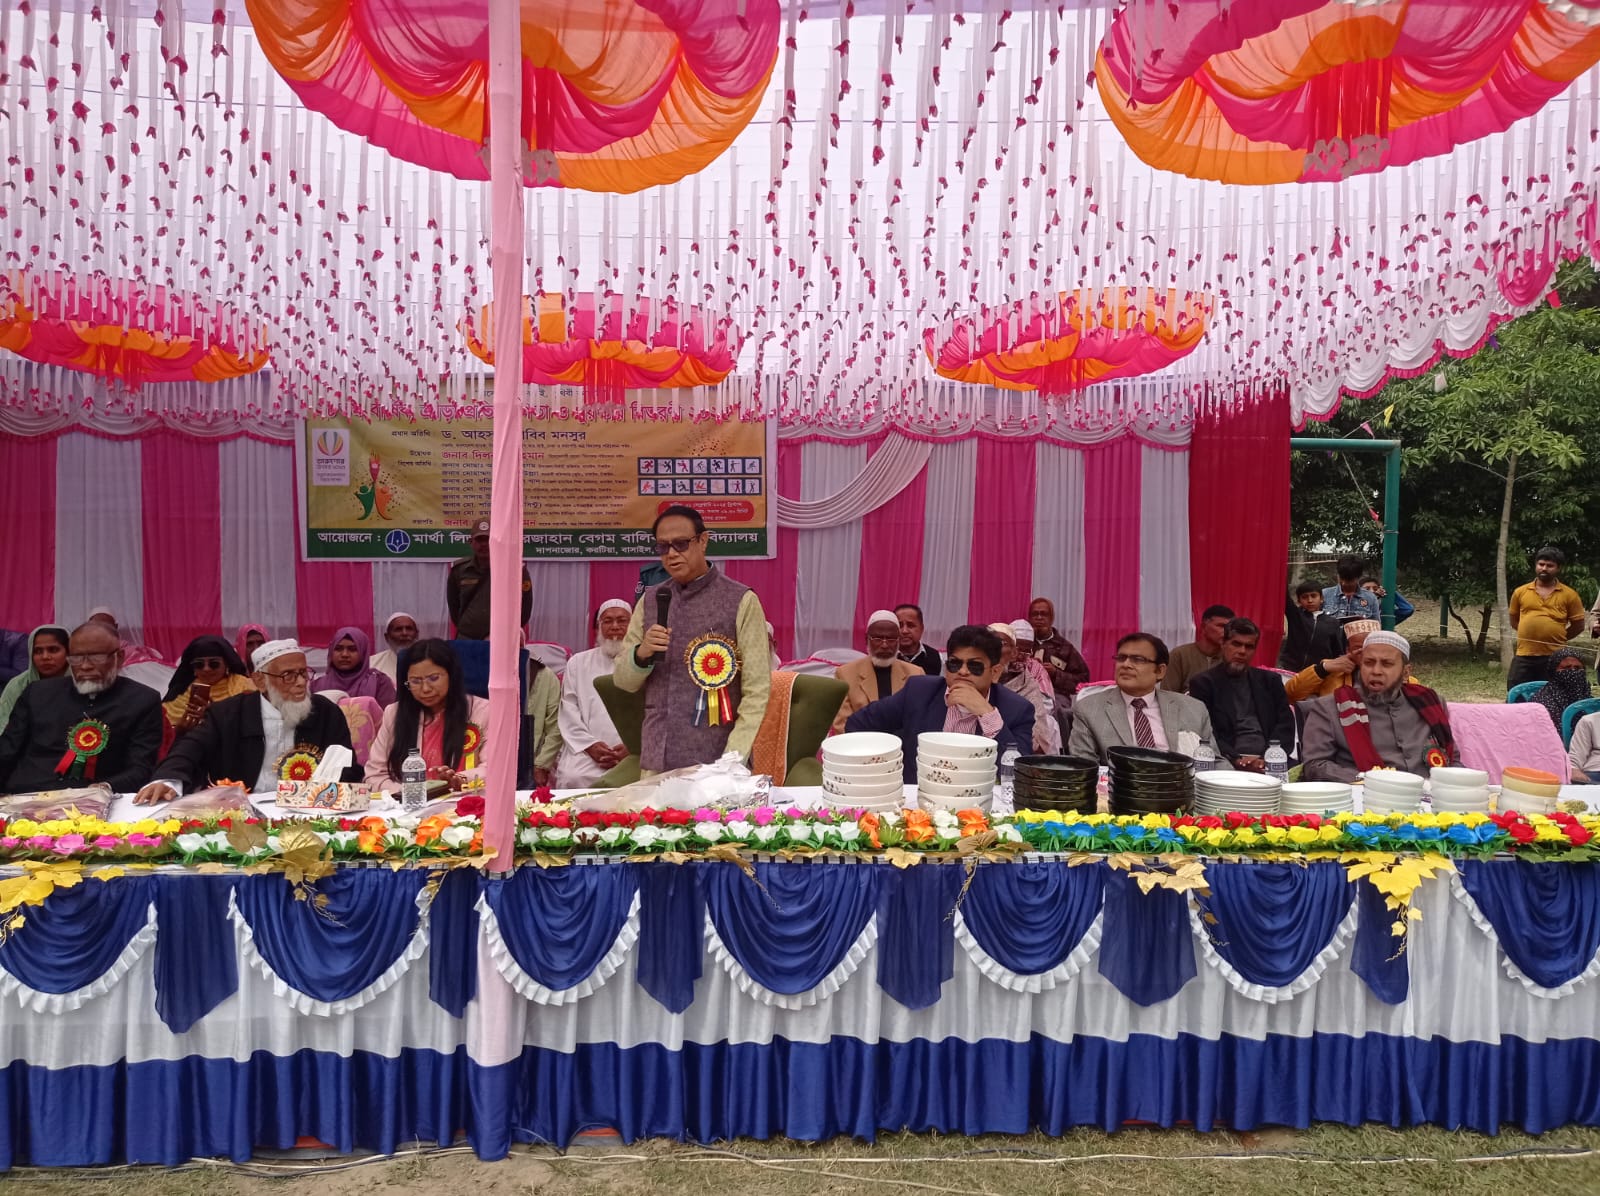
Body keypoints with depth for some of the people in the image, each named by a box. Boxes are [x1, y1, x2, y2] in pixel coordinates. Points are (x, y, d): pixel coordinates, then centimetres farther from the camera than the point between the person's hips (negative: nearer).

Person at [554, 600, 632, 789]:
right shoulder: (578, 663, 19)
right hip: (585, 754, 2)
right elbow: (568, 711, 10)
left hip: (633, 756, -1)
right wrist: (590, 744, -6)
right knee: (573, 778, -28)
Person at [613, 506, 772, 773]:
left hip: (712, 763, -4)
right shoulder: (650, 601, 7)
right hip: (655, 761, 4)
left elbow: (757, 691, -8)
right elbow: (623, 680, 9)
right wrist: (641, 654, -12)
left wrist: (732, 761, -15)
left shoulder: (741, 601, -7)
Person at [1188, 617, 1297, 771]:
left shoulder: (1270, 680, 18)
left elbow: (1285, 725, 9)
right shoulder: (1204, 683, 8)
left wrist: (1267, 760, -8)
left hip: (1269, 762, 3)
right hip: (1227, 764, -3)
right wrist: (1236, 759, -16)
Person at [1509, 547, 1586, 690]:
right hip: (1524, 656, 2)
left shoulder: (1569, 594, 2)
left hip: (1554, 658, -1)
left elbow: (1578, 625, 6)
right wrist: (1529, 634, 7)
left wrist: (1556, 638, 4)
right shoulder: (1520, 592, 7)